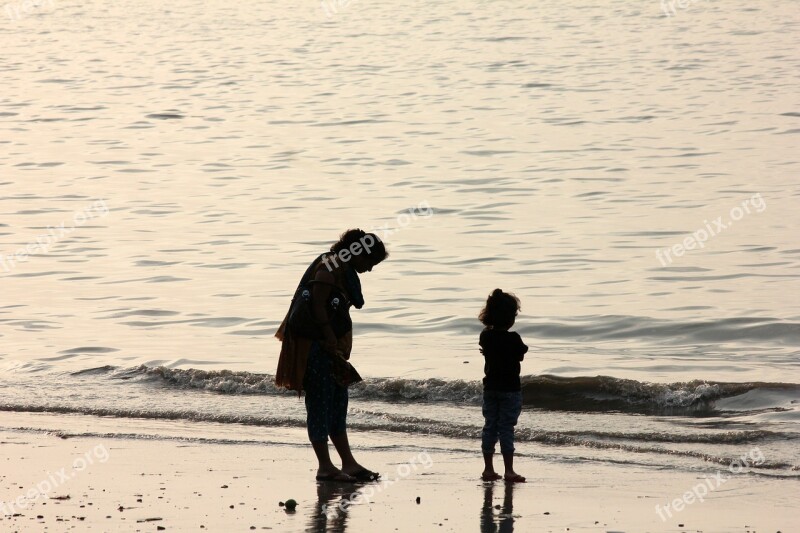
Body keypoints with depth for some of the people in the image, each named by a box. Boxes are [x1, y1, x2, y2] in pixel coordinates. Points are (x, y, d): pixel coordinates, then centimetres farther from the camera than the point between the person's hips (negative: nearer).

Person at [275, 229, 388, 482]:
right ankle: (325, 467, -2)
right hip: (315, 345, -11)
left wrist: (339, 349, 8)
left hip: (329, 345, 11)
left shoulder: (346, 271, 16)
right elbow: (317, 305, -21)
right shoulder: (331, 266, -15)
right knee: (320, 402, -5)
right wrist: (331, 343, -20)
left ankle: (349, 464, 16)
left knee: (338, 402, 12)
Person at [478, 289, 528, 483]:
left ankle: (488, 469, 12)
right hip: (510, 388, -5)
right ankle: (509, 471, -3)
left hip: (490, 387, 5)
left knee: (490, 426, 10)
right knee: (506, 428, -3)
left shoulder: (485, 336, -1)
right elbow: (521, 356, -2)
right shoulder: (513, 339, -17)